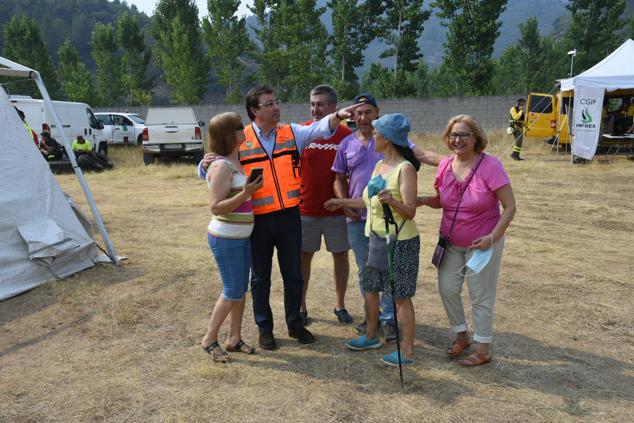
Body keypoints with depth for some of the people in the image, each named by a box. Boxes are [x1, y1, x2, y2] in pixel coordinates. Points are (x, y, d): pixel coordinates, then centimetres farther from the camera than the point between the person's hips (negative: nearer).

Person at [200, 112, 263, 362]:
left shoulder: (236, 161, 9)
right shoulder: (222, 166, -18)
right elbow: (215, 207, -22)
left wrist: (252, 189, 7)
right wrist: (246, 193, -29)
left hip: (242, 236, 9)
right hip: (226, 238, -9)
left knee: (241, 289, 13)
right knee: (233, 292, -1)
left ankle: (234, 339, 25)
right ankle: (209, 340, 16)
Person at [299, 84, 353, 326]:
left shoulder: (347, 135, -3)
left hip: (337, 210, 0)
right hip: (306, 209, 0)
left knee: (340, 255, 10)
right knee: (303, 257, 9)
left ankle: (340, 305, 28)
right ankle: (301, 307, 24)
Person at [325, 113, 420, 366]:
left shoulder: (405, 169, -18)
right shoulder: (379, 165, 7)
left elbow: (410, 212, -22)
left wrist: (392, 201, -40)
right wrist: (343, 202, 23)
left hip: (400, 242, -8)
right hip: (377, 239, 9)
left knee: (401, 296, 2)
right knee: (370, 288, 18)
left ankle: (407, 350, 17)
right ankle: (371, 335, 37)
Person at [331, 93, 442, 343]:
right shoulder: (347, 144, 8)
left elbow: (420, 154, -13)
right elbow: (340, 179, 13)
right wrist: (344, 204, -2)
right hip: (357, 218, 4)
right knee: (364, 270, 13)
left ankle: (388, 319, 13)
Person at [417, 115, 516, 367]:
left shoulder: (490, 166, -18)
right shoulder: (445, 165, -4)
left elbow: (510, 207, -15)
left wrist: (493, 237, -23)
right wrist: (425, 200, -12)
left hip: (482, 244, -5)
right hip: (451, 242, 5)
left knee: (481, 298, 6)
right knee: (447, 288, 9)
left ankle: (483, 350, 25)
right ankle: (461, 336, 33)